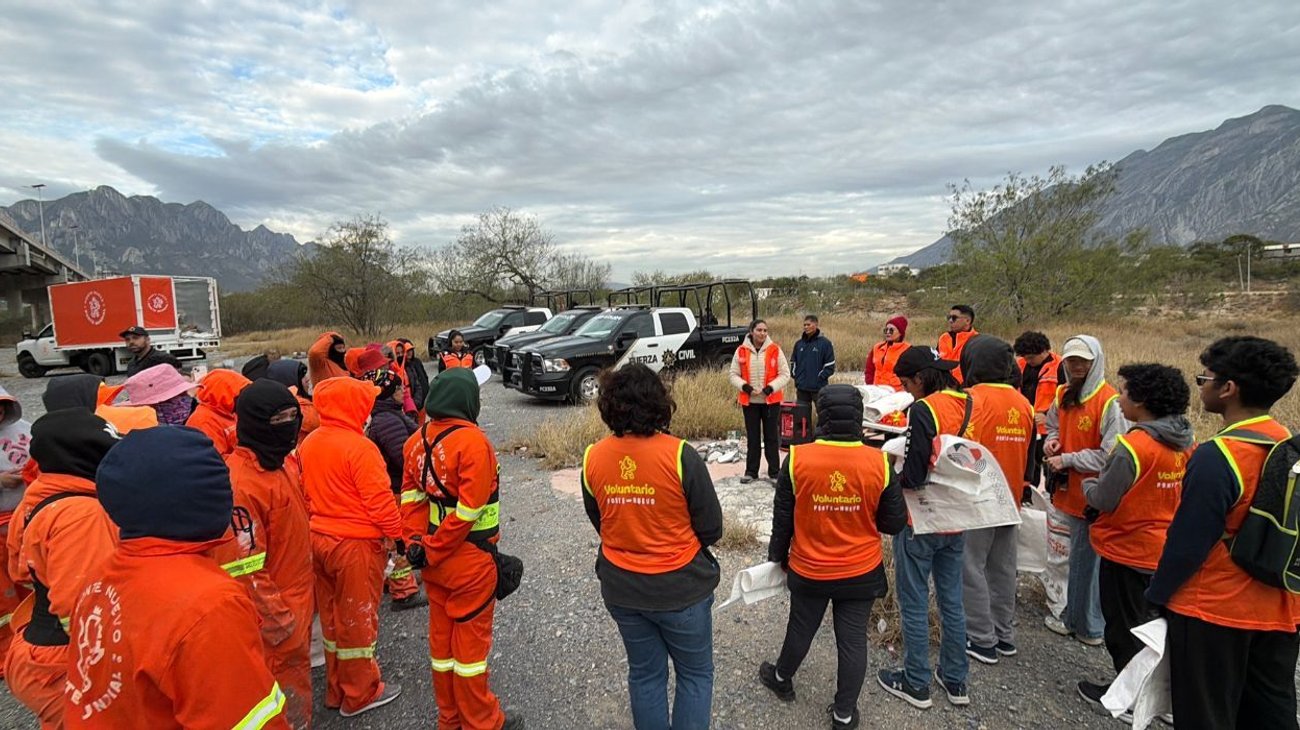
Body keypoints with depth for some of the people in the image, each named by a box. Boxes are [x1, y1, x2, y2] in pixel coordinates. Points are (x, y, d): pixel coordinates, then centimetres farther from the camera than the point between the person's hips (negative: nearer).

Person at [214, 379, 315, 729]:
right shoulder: (239, 481, -28)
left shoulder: (284, 461, 1)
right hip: (274, 611, -9)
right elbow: (244, 569, -26)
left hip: (298, 598, 9)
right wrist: (276, 621, -18)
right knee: (285, 690, 10)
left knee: (298, 671, 25)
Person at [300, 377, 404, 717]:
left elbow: (306, 493, 11)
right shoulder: (360, 447, -21)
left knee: (332, 617, 20)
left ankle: (336, 689, 35)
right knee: (357, 620, 9)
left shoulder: (309, 443, 2)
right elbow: (379, 502, -20)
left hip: (319, 539, 8)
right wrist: (400, 536, -8)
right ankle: (360, 694, 26)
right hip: (356, 544, -7)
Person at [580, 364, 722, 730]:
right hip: (680, 588, -3)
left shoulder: (592, 458, -11)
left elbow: (600, 523, 2)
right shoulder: (680, 456, -22)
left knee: (645, 673, 23)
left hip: (620, 589, 4)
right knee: (695, 674, 19)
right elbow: (711, 528, -13)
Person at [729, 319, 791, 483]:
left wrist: (771, 387, -16)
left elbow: (785, 374, -2)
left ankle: (774, 472, 16)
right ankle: (751, 471, 21)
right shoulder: (741, 351, -1)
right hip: (749, 401, 1)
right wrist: (744, 386, -14)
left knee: (772, 437, 6)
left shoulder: (775, 350, -4)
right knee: (752, 437, 10)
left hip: (771, 401, -1)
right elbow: (734, 375, 3)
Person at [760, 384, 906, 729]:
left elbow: (782, 518, -7)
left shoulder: (797, 458, -19)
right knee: (853, 641, 15)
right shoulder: (879, 462, -16)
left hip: (808, 571, 0)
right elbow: (895, 522, -6)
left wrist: (778, 555, 9)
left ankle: (782, 679, 47)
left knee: (800, 630, 22)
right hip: (862, 572, 0)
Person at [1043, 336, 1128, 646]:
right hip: (1066, 491, 8)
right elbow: (1053, 425, 24)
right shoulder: (1063, 395, 6)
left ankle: (1086, 625, 22)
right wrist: (1051, 441, 3)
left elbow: (1110, 456, -19)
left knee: (1085, 559, 5)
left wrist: (1067, 460, -16)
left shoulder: (1109, 402, -17)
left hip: (1091, 495, -7)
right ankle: (1072, 616, 35)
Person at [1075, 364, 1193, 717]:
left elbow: (1103, 500, -20)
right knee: (1148, 620, 23)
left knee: (1123, 625, 10)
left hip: (1126, 550, -7)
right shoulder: (1185, 444, -2)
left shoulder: (1133, 445, -25)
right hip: (1163, 550, 7)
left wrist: (1087, 485, 0)